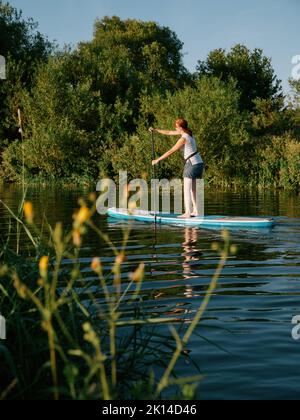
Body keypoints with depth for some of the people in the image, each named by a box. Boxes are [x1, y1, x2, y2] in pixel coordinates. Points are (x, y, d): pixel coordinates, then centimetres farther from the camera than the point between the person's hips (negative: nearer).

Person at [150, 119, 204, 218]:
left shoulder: (183, 138, -15)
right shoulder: (186, 132, 11)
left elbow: (170, 152, -13)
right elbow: (169, 133, 22)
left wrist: (158, 160, -6)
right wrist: (156, 130, 24)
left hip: (192, 164, -9)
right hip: (199, 163, 9)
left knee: (187, 189, -5)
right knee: (192, 188, 13)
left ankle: (187, 213, -7)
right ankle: (195, 211, 14)